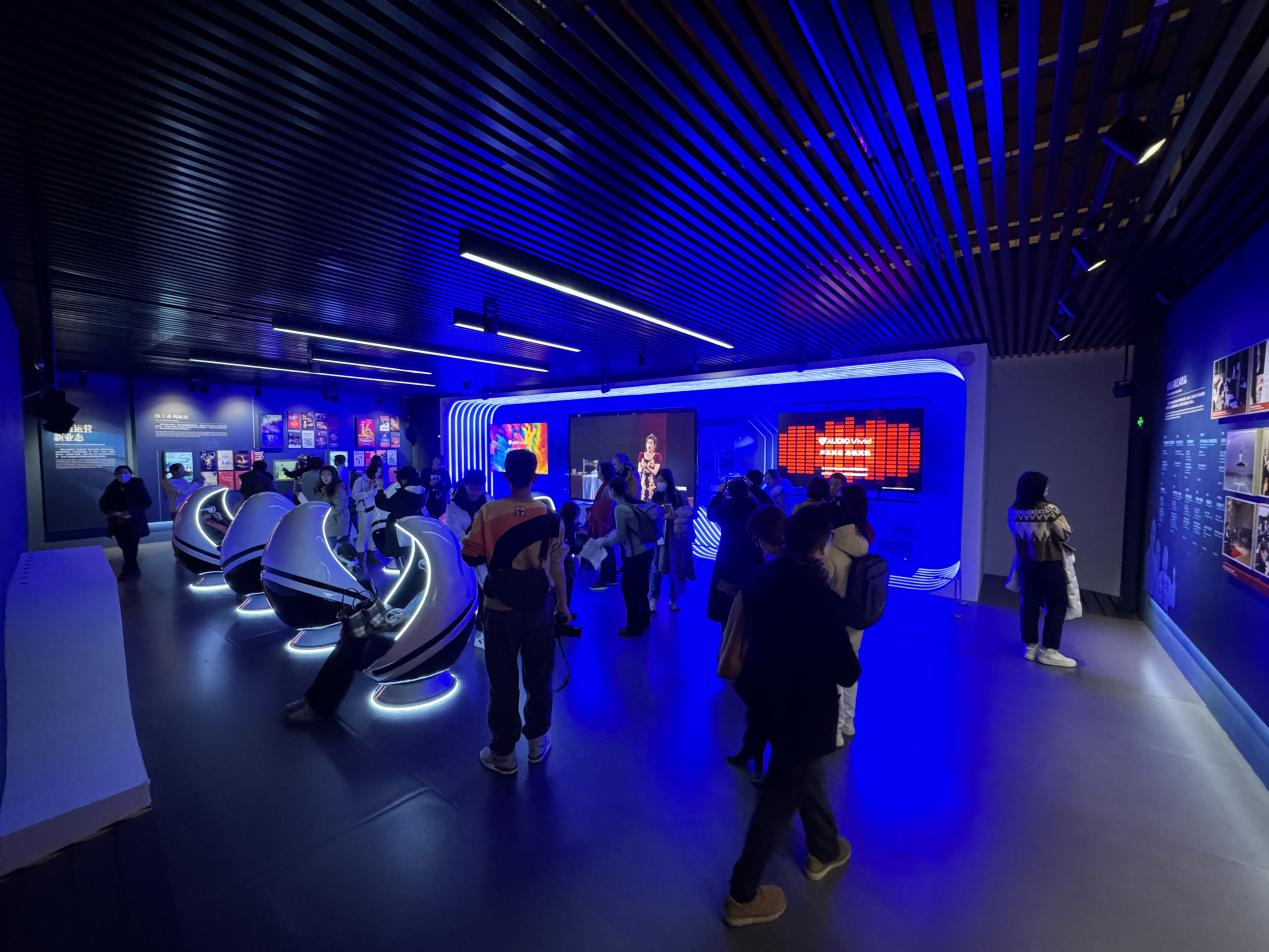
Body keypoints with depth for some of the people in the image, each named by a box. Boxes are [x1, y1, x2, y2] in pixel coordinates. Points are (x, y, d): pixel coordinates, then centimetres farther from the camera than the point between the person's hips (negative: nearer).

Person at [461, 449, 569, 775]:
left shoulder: (487, 512, -12)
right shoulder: (551, 516, -9)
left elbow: (471, 556, -8)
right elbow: (556, 566, -3)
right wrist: (563, 604, 9)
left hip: (500, 607, -1)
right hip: (539, 607, 1)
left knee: (503, 680, 13)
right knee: (538, 676, 18)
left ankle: (503, 752, 27)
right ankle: (537, 742, 34)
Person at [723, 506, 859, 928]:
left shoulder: (762, 577, -9)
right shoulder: (821, 598, -29)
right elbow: (846, 671, -18)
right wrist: (849, 668, 4)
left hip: (766, 695, 7)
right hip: (803, 709, -7)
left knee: (806, 772, 31)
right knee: (781, 796, 14)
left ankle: (825, 849, 57)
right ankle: (743, 895, 32)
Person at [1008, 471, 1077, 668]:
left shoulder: (1014, 511, -3)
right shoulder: (1049, 510, -19)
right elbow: (1066, 534, -10)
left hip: (1025, 563, 5)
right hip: (1049, 565, -5)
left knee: (1029, 604, 11)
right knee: (1056, 607, 7)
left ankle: (1031, 647, 18)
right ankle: (1049, 651, 9)